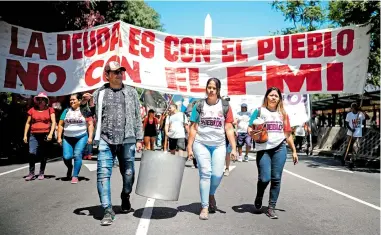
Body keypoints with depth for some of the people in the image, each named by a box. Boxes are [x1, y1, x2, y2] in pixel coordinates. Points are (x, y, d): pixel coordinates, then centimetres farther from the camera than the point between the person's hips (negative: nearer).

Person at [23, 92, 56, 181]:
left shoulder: (50, 110, 5)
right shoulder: (32, 110, 11)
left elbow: (53, 122, -2)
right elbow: (28, 123, 14)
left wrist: (51, 133, -14)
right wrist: (25, 135, 8)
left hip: (46, 135, -1)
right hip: (34, 135, 1)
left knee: (44, 155, 5)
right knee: (32, 153, -15)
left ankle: (41, 173, 18)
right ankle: (31, 173, -3)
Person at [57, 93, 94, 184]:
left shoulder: (84, 111, 3)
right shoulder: (66, 111, 10)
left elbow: (90, 124, 2)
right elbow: (61, 124, 11)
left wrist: (90, 137, -7)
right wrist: (59, 137, 4)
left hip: (81, 137, -2)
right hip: (67, 138, 2)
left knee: (77, 155, -12)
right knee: (66, 157, -7)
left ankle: (75, 176, 0)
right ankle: (70, 167, 27)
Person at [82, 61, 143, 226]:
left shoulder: (131, 92, 9)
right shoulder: (99, 93, 8)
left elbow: (137, 117, 9)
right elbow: (94, 116, 12)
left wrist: (139, 139, 5)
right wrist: (90, 103, -7)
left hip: (127, 141, 1)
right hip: (106, 141, 0)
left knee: (128, 174, 8)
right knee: (103, 174, -7)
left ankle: (125, 199, 35)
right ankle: (108, 211, 0)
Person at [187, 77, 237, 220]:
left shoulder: (225, 106, 3)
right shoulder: (199, 105, 2)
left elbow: (229, 129, 3)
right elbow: (193, 128, 3)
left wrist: (234, 148, -2)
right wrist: (189, 147, -1)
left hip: (219, 145, 1)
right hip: (201, 144, -1)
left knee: (217, 174, -2)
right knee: (205, 173, -6)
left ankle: (211, 194, 31)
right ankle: (204, 207, 5)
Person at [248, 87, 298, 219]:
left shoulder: (283, 114, 14)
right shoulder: (260, 111, 6)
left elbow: (287, 134, 18)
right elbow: (250, 129, 3)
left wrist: (294, 151, 16)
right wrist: (251, 132, -20)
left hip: (280, 148, 3)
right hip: (263, 149, -2)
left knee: (276, 179, 1)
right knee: (264, 178, -8)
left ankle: (271, 208, 12)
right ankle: (259, 197, 24)